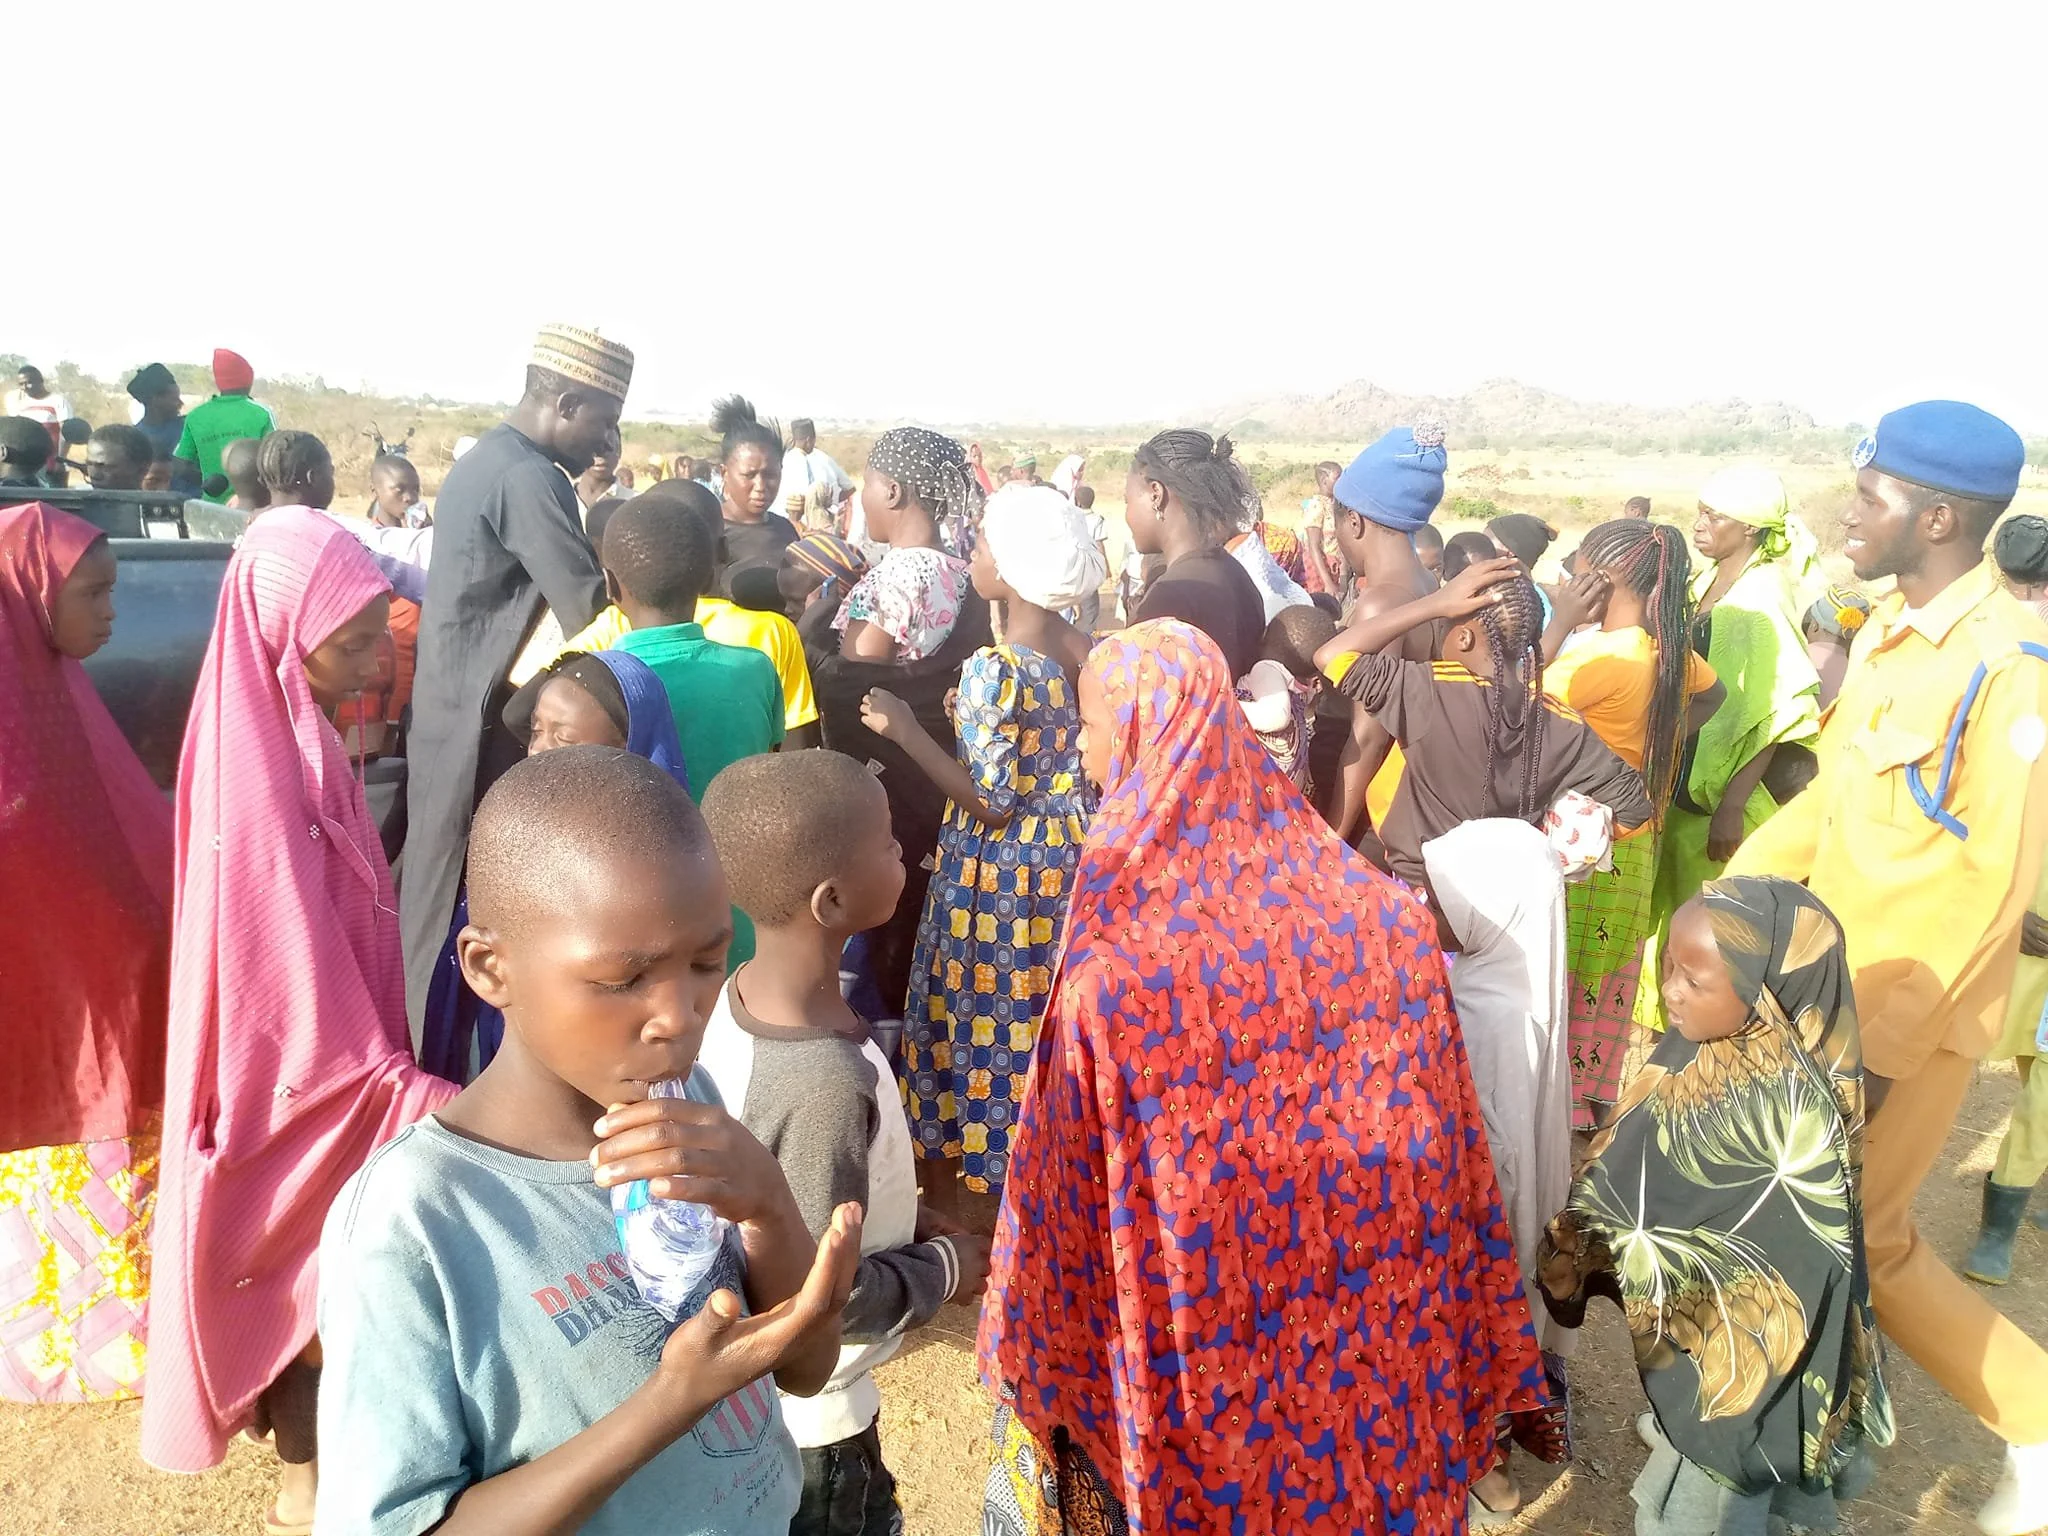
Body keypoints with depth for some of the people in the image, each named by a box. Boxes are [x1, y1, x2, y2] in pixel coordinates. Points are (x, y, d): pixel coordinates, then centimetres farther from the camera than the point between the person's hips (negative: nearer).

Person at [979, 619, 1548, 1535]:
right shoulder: (1378, 913, -14)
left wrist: (1030, 1351, -1)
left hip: (1189, 1347, -4)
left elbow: (1063, 1201, -18)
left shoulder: (1114, 968, -28)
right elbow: (1426, 1139, -5)